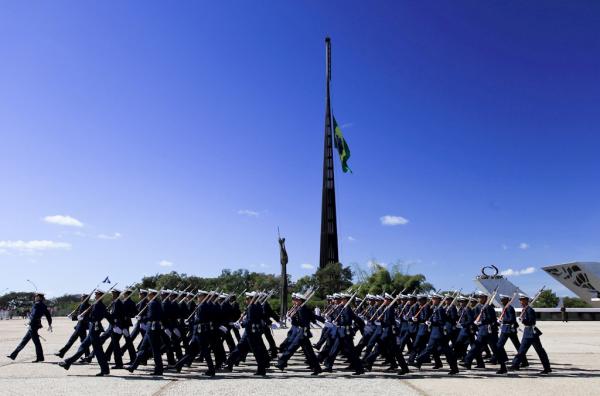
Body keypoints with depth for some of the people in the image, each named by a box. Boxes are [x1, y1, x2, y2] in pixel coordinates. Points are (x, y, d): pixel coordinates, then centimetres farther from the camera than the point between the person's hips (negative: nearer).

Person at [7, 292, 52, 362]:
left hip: (33, 325, -9)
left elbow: (34, 316, -21)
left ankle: (40, 358, 4)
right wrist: (50, 325, 20)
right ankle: (13, 355, 23)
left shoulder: (37, 304, -14)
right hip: (36, 325, 9)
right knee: (24, 340, 15)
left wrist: (30, 324, -16)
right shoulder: (44, 306, 11)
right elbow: (48, 315, 14)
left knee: (36, 342, -2)